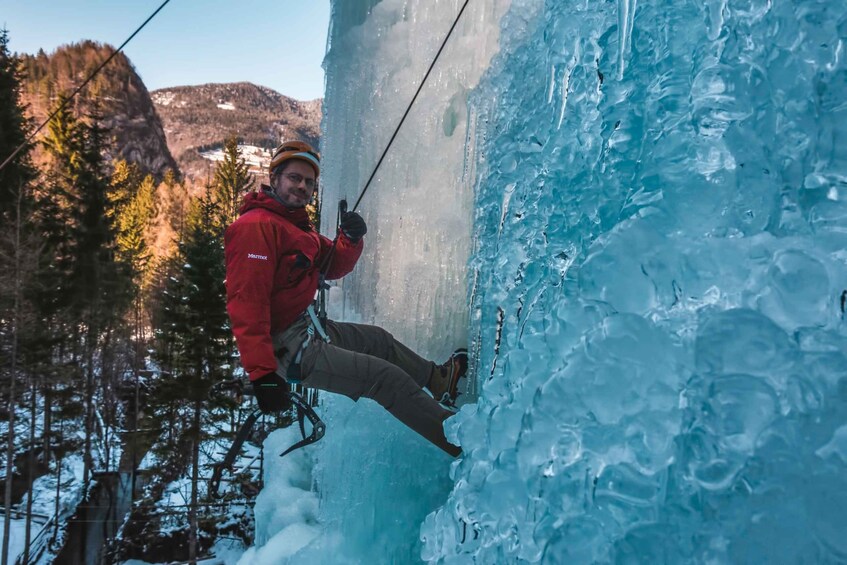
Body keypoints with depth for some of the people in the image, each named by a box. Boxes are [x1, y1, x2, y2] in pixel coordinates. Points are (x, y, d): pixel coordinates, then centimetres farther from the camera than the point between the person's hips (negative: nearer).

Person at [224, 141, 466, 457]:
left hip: (308, 328, 11)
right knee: (385, 376, -12)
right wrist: (262, 373, -33)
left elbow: (333, 267, 17)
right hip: (286, 350, -11)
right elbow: (246, 302, -27)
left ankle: (439, 379, 48)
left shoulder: (296, 225, 13)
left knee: (378, 340, 26)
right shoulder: (255, 226, -19)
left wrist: (352, 239, -6)